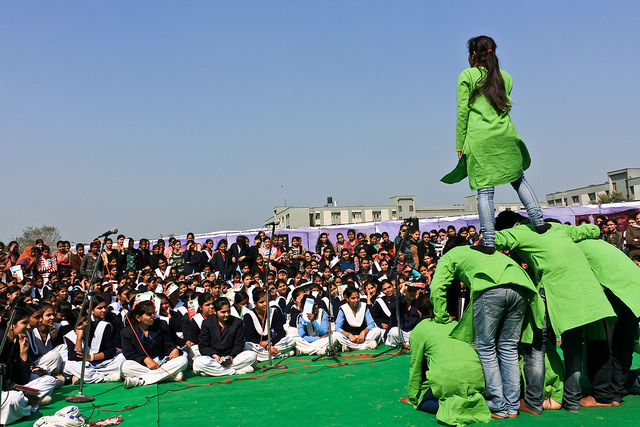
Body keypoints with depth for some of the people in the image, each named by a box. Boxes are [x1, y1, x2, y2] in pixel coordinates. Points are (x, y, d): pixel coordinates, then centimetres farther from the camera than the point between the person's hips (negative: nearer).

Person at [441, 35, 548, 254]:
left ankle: (488, 242, -7)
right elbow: (506, 105, 19)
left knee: (485, 189, -5)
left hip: (479, 139, -4)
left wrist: (460, 147, 2)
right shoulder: (505, 77, 19)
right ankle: (539, 222, 14)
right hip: (506, 136, 4)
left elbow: (462, 113, 0)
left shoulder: (467, 75, 4)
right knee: (519, 179, 20)